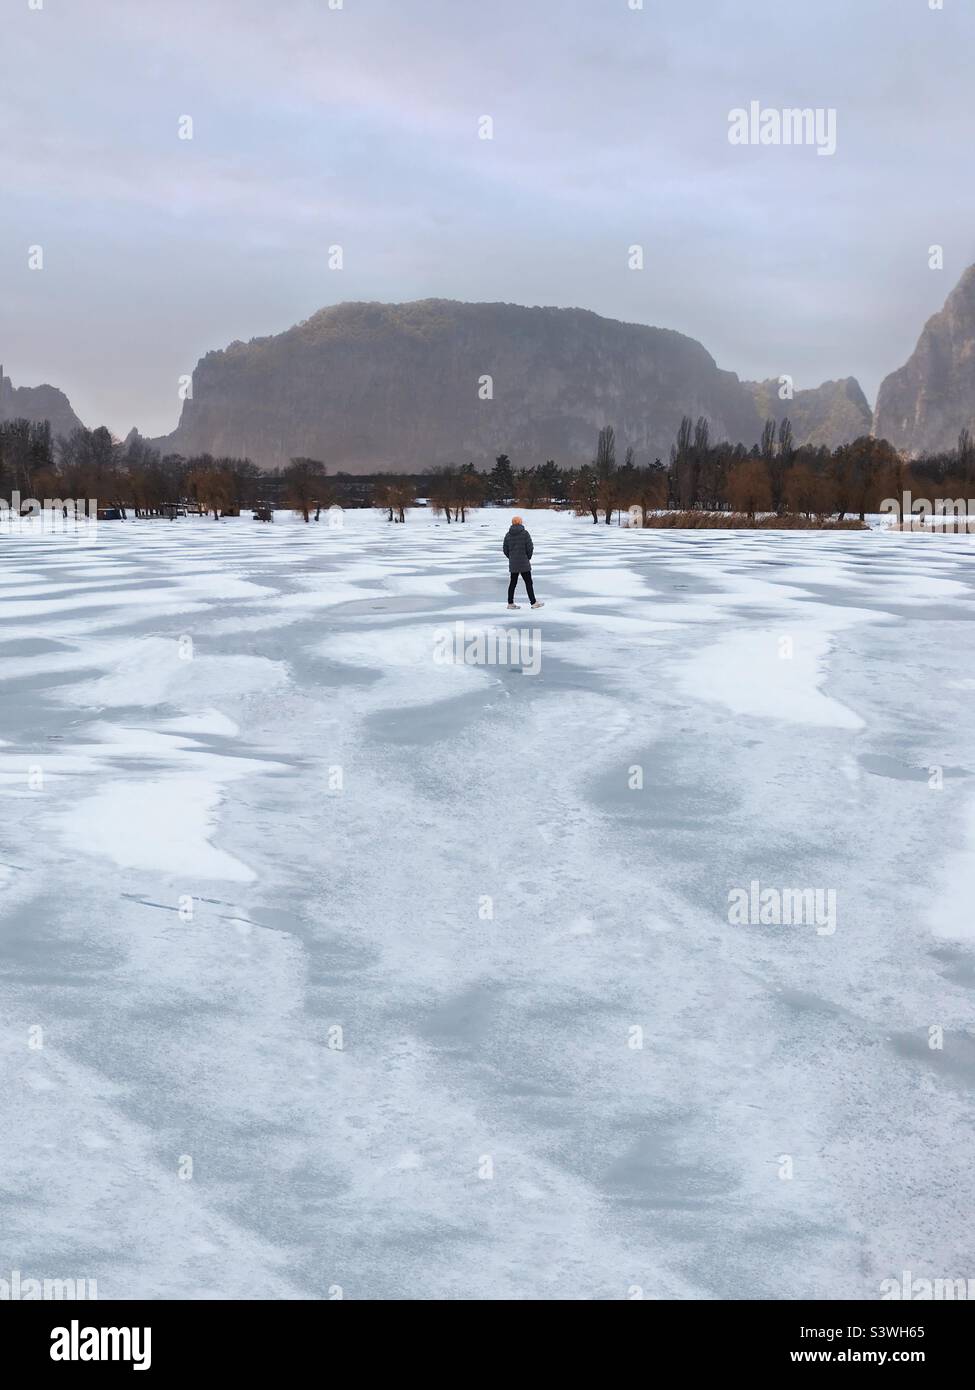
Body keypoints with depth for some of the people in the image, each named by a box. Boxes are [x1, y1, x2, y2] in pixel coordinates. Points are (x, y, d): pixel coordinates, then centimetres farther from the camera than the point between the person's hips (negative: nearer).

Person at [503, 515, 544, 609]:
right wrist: (528, 558, 6)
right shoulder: (525, 533, -8)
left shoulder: (508, 535, 4)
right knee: (528, 582, 0)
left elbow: (506, 550, 5)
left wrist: (512, 558, 15)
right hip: (524, 563, -5)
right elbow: (530, 547, -10)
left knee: (513, 582, 10)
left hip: (512, 563, 5)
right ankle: (533, 603, 2)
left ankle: (510, 603, 11)